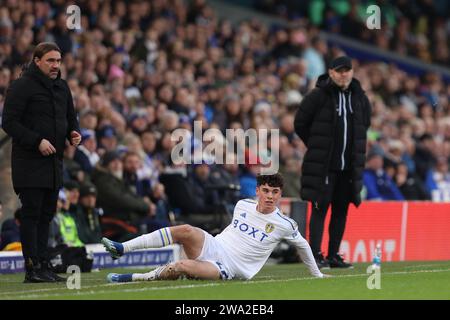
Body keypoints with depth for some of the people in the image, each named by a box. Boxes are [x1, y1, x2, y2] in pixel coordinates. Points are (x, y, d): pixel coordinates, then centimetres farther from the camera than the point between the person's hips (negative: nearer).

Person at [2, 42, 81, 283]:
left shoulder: (61, 87, 15)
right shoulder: (22, 86, -9)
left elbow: (70, 117, 25)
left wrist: (74, 133, 2)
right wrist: (37, 141, -20)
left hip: (54, 162, 8)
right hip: (29, 162, -8)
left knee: (46, 215, 9)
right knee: (31, 214, -7)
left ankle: (42, 265, 13)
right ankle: (32, 268, -7)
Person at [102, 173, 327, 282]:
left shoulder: (285, 225, -4)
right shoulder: (242, 205, 8)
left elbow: (303, 245, 12)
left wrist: (317, 274, 20)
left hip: (228, 269, -4)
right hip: (213, 246, 4)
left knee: (183, 266, -34)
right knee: (186, 230, -29)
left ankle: (133, 278, -21)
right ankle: (121, 249, -32)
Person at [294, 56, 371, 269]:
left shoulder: (359, 98, 9)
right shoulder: (318, 96, -6)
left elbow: (365, 123, 25)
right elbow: (300, 123, 0)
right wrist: (317, 147, 4)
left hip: (349, 166, 5)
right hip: (323, 166, -5)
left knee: (341, 211, 7)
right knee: (320, 209, -7)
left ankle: (333, 255, 13)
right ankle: (316, 255, -7)